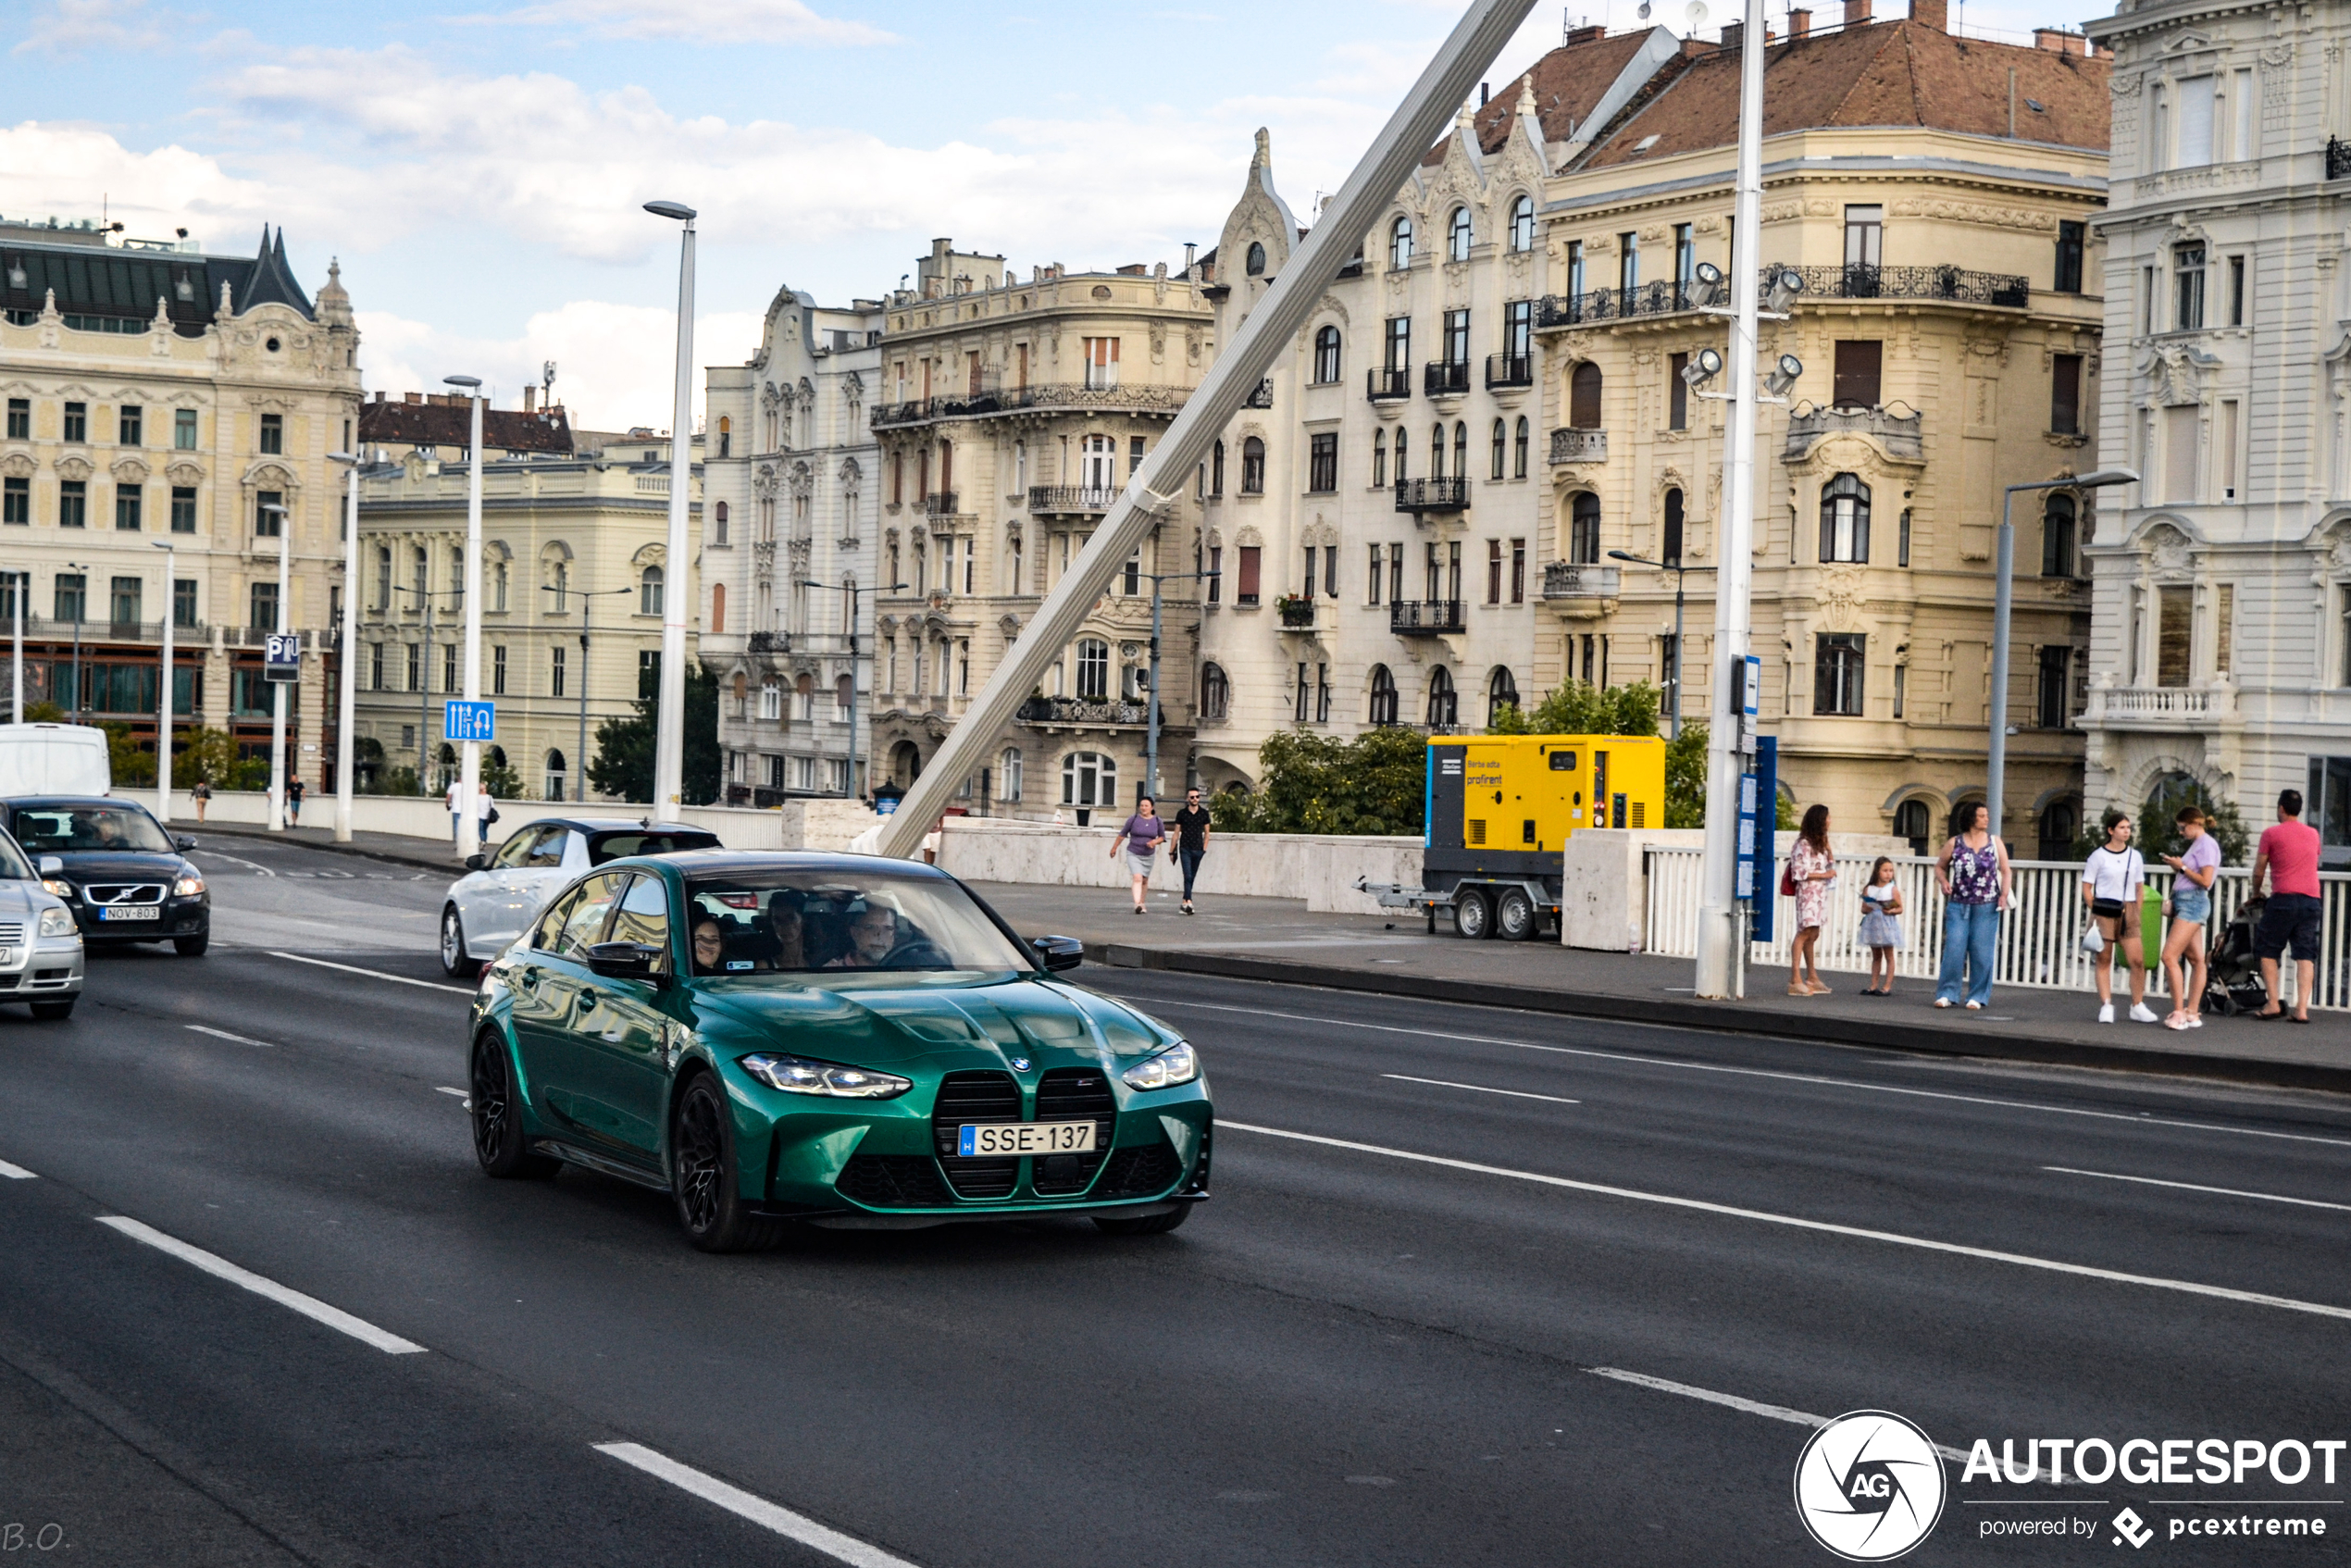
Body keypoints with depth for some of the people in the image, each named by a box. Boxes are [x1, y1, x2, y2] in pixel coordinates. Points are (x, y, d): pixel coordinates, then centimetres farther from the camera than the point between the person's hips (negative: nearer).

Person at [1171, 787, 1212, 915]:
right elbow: (1176, 833, 8)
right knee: (1188, 876, -14)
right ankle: (1189, 902, -22)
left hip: (1198, 850, 2)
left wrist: (1204, 849, 2)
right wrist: (1173, 851, 6)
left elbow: (1206, 833, 12)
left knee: (1192, 877, 8)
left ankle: (1184, 902, 18)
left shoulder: (1204, 813, 7)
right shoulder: (1182, 813, 3)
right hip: (1185, 849, -2)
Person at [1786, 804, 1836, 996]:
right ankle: (1795, 980, -16)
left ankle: (1813, 978, 15)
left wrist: (1827, 847, 6)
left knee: (1813, 935, 11)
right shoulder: (1804, 844, -11)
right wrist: (1824, 875, -15)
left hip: (1820, 893, 9)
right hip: (1807, 892, -9)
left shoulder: (1818, 843, 17)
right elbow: (1798, 872, -17)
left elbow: (1831, 865, 20)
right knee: (1805, 933, -13)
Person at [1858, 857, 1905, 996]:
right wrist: (1866, 909, -15)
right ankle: (1873, 985, 17)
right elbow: (1863, 908, 7)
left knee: (1889, 956, 1)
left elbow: (1900, 908, -5)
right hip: (1872, 925, 4)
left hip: (1887, 925, -4)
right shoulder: (1869, 890, 5)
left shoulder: (1893, 890, -4)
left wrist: (1891, 911, -24)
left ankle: (1887, 986, 3)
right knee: (1876, 956, 13)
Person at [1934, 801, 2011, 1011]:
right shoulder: (1955, 843, 4)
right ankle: (1947, 993, 3)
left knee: (1981, 952, 1)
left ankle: (1977, 996, 8)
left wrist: (2004, 894, -5)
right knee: (1953, 949, -4)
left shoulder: (1995, 842, 6)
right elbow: (1940, 866, 13)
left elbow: (2005, 870, 7)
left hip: (1986, 906, 0)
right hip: (1958, 905, 0)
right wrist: (1943, 882, -6)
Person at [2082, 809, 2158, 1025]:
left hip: (2127, 912, 3)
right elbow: (2086, 887, 1)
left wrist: (2136, 912, 8)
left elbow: (2140, 888, 18)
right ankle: (2106, 1005, 5)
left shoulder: (2135, 856, 12)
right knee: (2104, 959, 0)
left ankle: (2138, 1006, 6)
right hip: (2104, 911, -3)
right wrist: (2096, 910, -7)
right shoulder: (2098, 856, 0)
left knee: (2137, 960, -5)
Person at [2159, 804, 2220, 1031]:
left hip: (2193, 903, -10)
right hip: (2185, 902, 10)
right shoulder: (2196, 844, 19)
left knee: (2170, 956, -15)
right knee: (2195, 959, 9)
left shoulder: (2206, 845, -10)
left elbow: (2206, 880, -17)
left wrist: (2181, 867, -12)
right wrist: (2177, 865, 8)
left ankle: (2179, 1012, -15)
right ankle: (2193, 1013, 9)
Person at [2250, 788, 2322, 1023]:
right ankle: (2302, 1009, -7)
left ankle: (2274, 1003, -2)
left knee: (2267, 950, 7)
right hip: (2311, 899, 4)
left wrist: (2256, 893, 20)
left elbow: (2259, 872, 3)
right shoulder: (2313, 834, 14)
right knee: (2305, 954, 1)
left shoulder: (2271, 834, 0)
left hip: (2283, 898, -4)